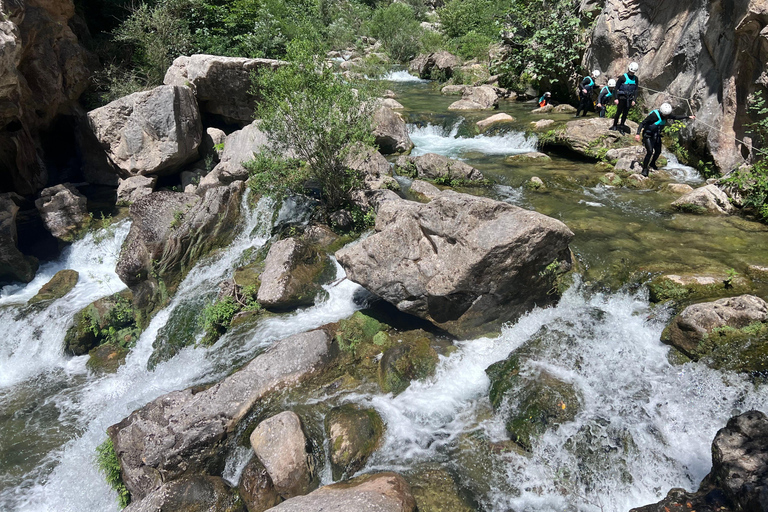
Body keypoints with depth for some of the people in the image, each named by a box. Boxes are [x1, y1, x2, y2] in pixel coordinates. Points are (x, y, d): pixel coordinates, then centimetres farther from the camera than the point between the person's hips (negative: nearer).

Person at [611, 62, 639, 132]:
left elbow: (636, 89, 12)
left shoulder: (635, 78, 6)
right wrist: (616, 98, -12)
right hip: (622, 97, -5)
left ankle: (621, 127, 14)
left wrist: (634, 100, 5)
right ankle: (614, 125, 8)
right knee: (619, 112, -4)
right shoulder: (623, 77, -10)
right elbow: (616, 88, -7)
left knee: (625, 113, 7)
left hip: (629, 98, 5)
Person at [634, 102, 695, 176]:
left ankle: (652, 164, 38)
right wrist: (638, 134, -39)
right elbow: (642, 123, -28)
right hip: (648, 136, -8)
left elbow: (676, 117, 9)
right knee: (650, 151, -20)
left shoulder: (666, 115, -6)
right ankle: (645, 169, -10)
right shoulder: (654, 115, -28)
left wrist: (688, 117, 8)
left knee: (658, 151, 13)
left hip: (656, 135, 8)